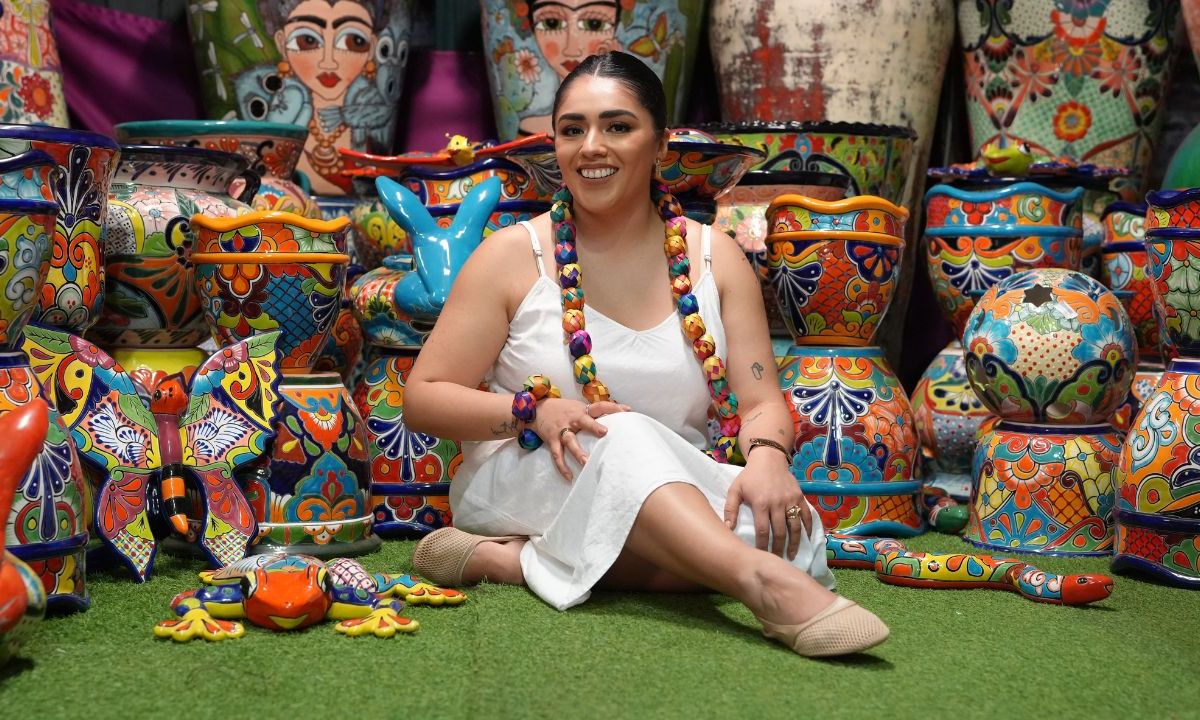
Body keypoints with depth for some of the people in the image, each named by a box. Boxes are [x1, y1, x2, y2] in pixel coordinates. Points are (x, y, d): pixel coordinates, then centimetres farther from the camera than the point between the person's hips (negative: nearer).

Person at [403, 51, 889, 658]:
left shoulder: (712, 257, 6)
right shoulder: (512, 255, -1)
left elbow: (761, 401, 0)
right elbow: (422, 399, -2)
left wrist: (767, 457, -24)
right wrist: (534, 413, -20)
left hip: (676, 504, 3)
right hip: (521, 485, -3)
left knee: (791, 530, -27)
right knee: (625, 436, -34)